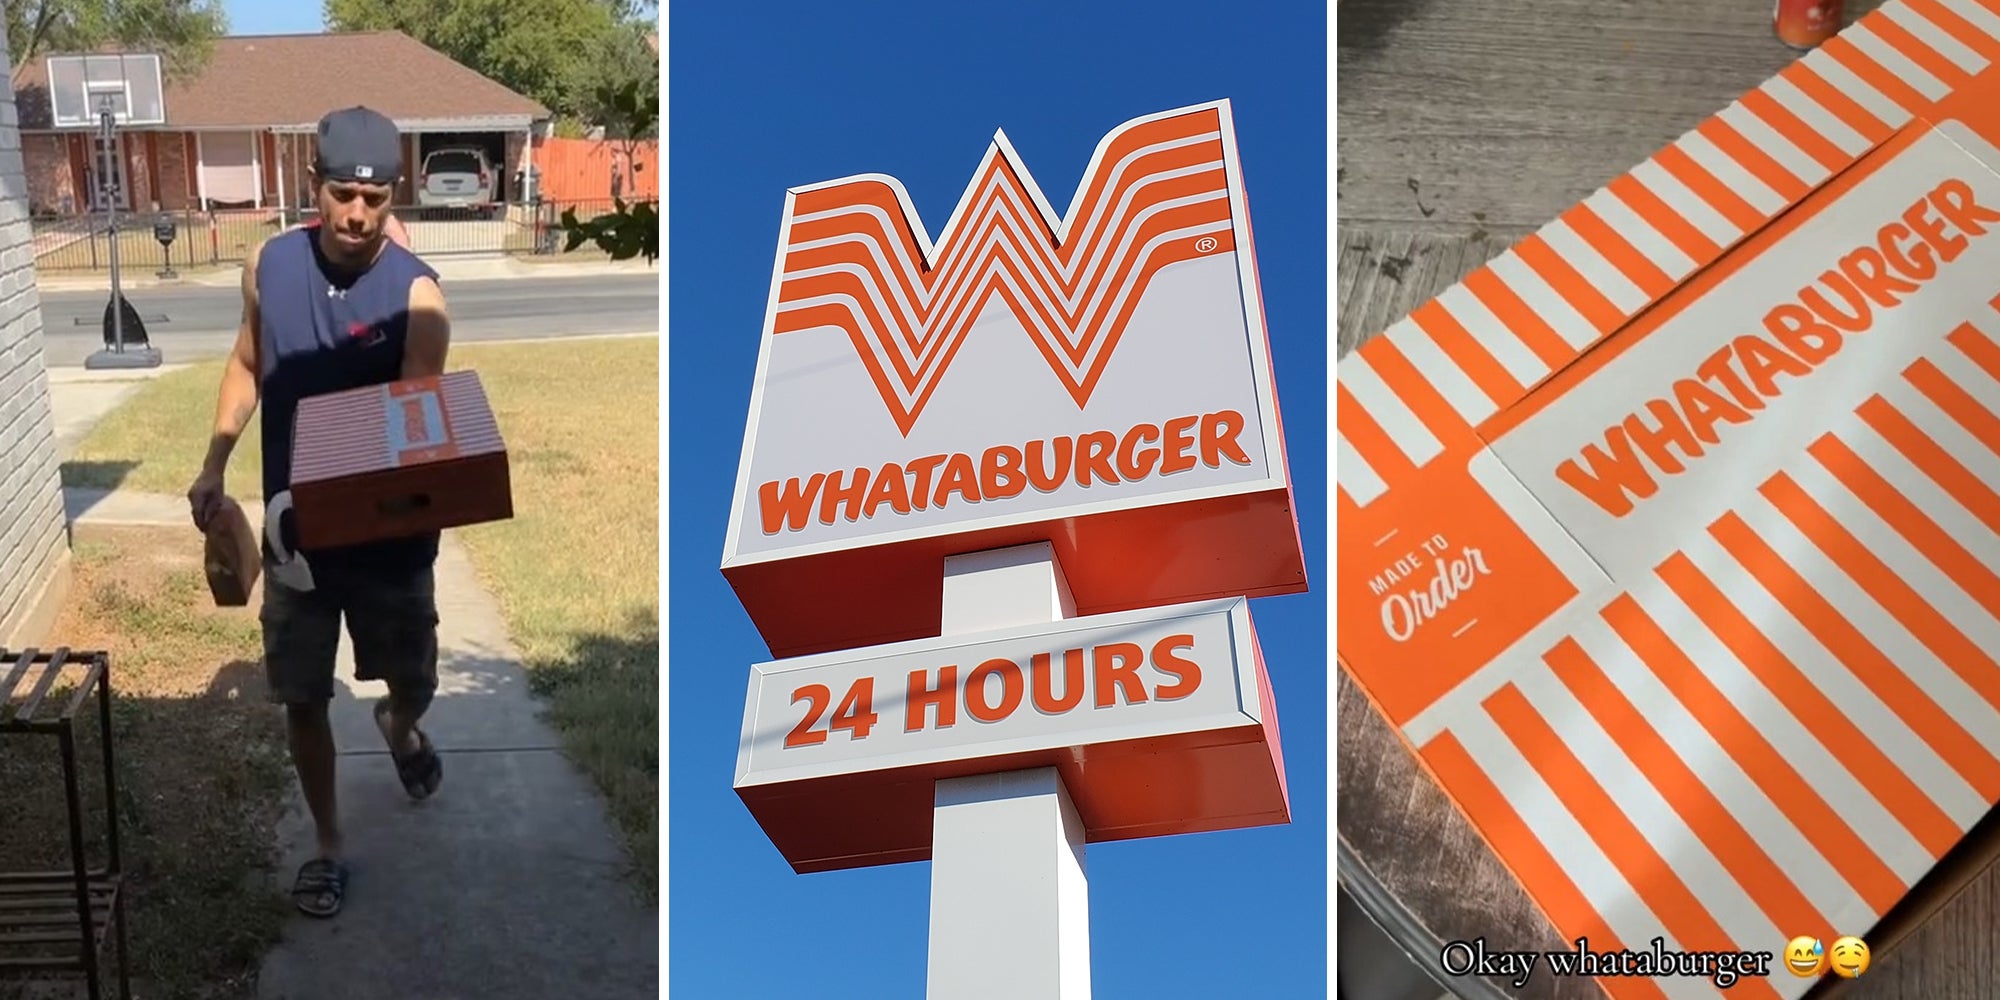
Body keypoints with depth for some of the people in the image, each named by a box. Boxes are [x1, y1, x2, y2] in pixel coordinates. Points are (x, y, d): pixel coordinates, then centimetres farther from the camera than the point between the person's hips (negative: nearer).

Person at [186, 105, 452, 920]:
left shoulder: (415, 293, -17)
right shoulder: (269, 264, -5)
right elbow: (247, 367, 11)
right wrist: (213, 468, 5)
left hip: (389, 534, -2)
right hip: (294, 527, 2)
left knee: (413, 682, 16)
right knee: (302, 700, 9)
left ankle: (399, 728, 54)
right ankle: (329, 844, 29)